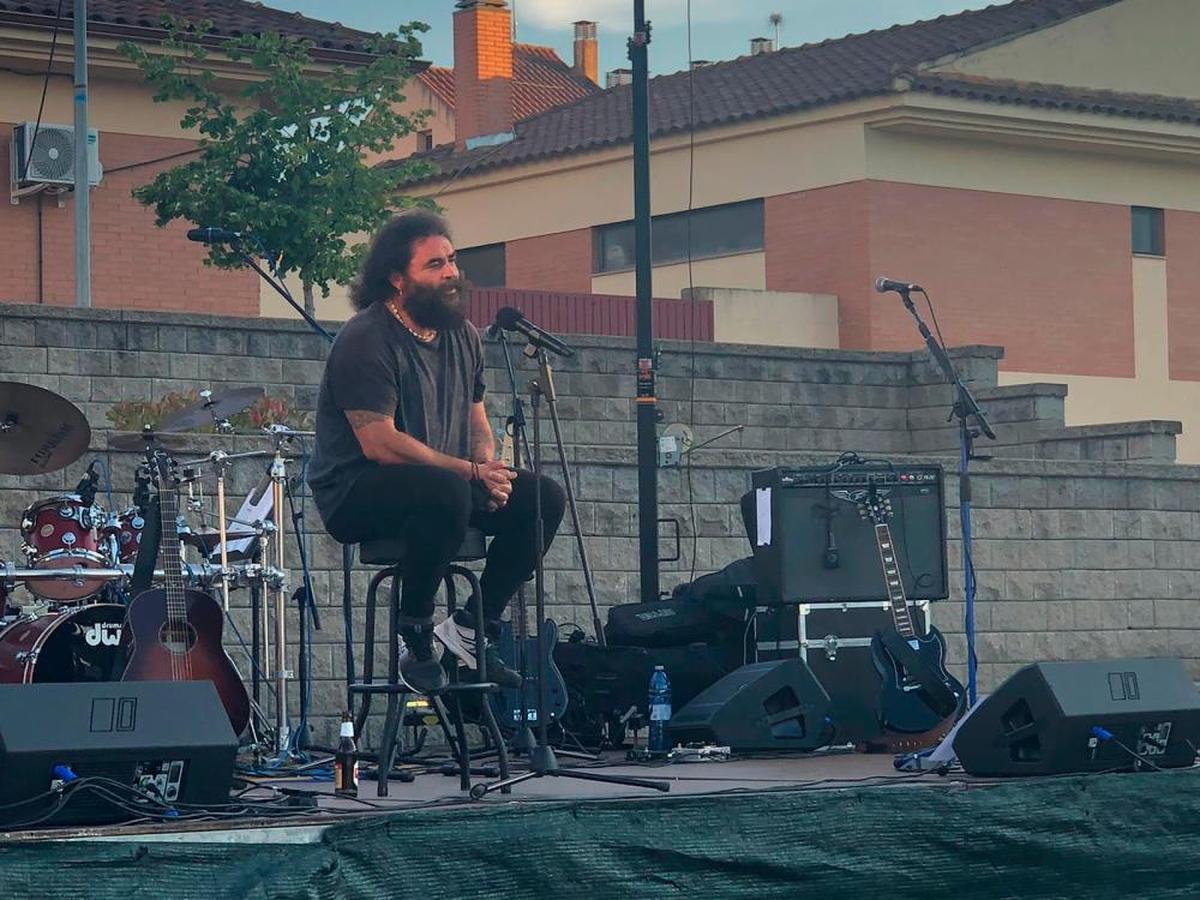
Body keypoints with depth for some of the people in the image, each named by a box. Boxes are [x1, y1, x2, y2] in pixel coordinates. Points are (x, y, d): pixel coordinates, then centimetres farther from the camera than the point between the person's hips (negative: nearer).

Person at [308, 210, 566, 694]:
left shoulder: (461, 336, 10)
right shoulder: (366, 338, -16)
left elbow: (478, 424, 17)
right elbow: (380, 443, -23)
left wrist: (490, 469, -7)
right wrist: (470, 472, -23)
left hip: (449, 484, 8)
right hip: (357, 492, -8)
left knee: (544, 498, -8)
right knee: (446, 491, -38)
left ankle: (475, 625, 0)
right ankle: (416, 637, -21)